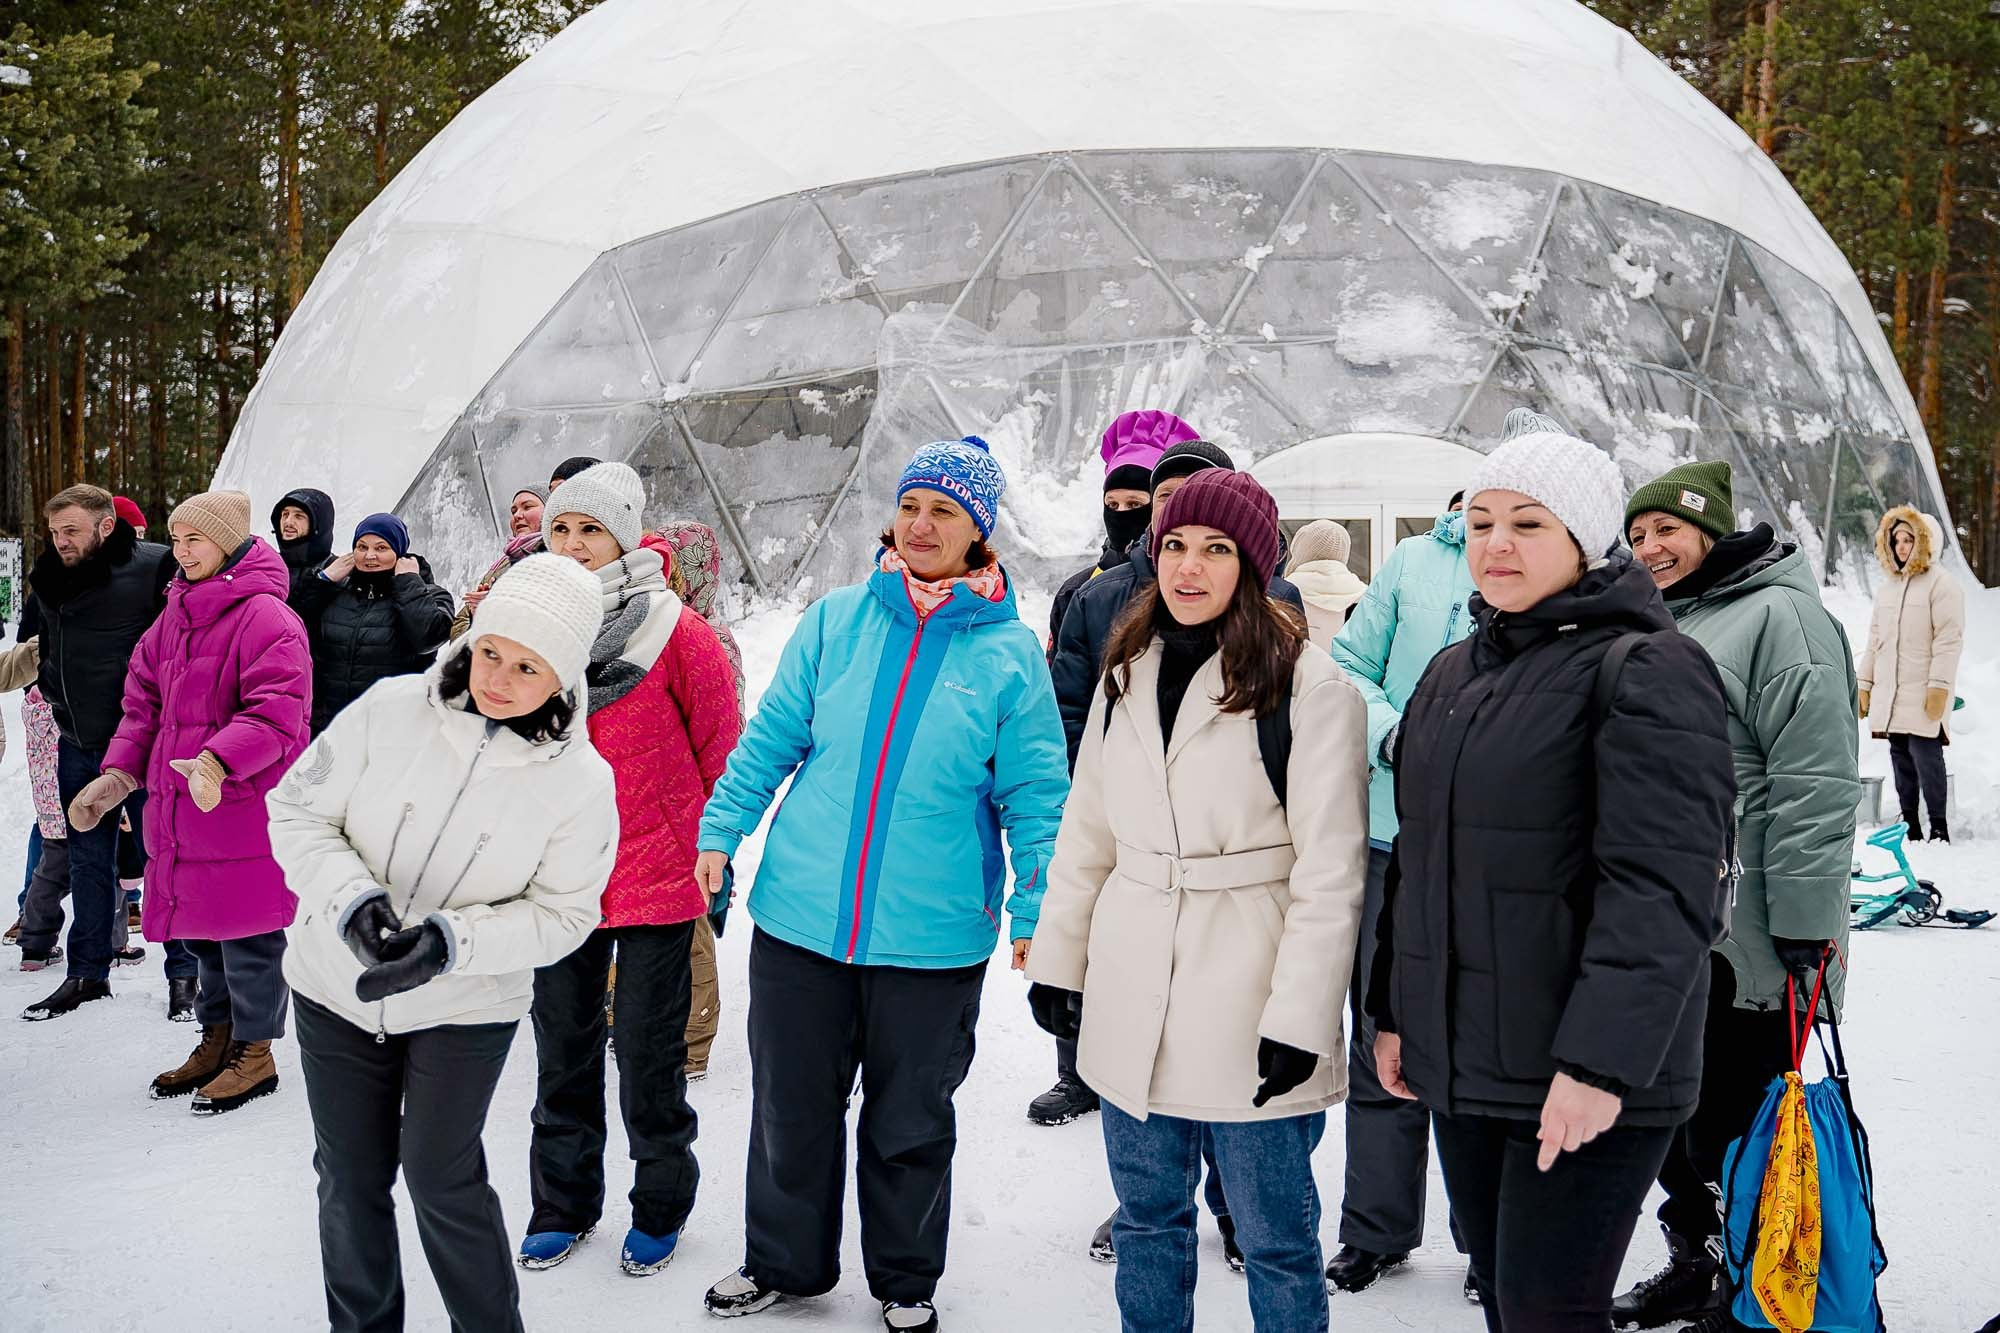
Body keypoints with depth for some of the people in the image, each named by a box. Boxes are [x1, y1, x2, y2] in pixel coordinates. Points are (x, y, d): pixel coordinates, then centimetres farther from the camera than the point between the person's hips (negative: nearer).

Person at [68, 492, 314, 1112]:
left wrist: (218, 761, -33)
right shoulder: (176, 614, 15)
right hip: (178, 806, 8)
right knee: (201, 928, 17)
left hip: (247, 805, -8)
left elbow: (275, 712, -21)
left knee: (247, 930, 0)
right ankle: (217, 1039, 32)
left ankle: (255, 1051, 15)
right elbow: (144, 701, 17)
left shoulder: (266, 616, -12)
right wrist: (121, 771, 5)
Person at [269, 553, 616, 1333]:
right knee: (350, 1178, 14)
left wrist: (453, 940, -26)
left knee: (441, 1177, -3)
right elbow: (299, 810, -8)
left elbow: (561, 915, -10)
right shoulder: (391, 709, -16)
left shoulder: (580, 780, -17)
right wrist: (351, 896, -25)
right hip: (336, 985, 2)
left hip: (466, 1006, -2)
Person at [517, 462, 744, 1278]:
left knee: (648, 1054, 6)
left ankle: (661, 1207, 27)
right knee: (562, 1049, 15)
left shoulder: (674, 629, -11)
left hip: (657, 874, -4)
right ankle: (564, 1202, 34)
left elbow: (721, 751, -4)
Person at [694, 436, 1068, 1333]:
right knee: (791, 1106, 15)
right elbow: (770, 738, 8)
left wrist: (1035, 911, -4)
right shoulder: (836, 620, 2)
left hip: (933, 934, -2)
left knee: (911, 1122, 14)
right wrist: (721, 833, 1)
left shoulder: (1011, 651, -3)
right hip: (799, 916, 2)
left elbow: (1034, 794, 0)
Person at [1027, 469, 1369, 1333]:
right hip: (1132, 1002, 6)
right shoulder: (1127, 675, 9)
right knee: (1146, 1222, 18)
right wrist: (1057, 960, 10)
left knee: (1274, 1240, 8)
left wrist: (1299, 1018, -16)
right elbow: (1086, 833, 13)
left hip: (1250, 1014, -5)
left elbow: (1330, 872, -13)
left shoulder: (1309, 687, -11)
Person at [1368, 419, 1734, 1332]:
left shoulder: (1647, 672, -11)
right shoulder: (1454, 674, 13)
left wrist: (1602, 1061, -24)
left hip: (1586, 1079, -7)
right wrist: (1392, 1009, 17)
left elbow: (1661, 887, -20)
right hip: (1460, 1063, 7)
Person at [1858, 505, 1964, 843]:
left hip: (1923, 697, -7)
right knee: (1901, 761, 10)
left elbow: (1948, 640, -12)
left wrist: (1939, 686, -19)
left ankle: (1939, 828, -1)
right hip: (1890, 695, 7)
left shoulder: (1942, 584, -6)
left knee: (1926, 758, -9)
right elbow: (1875, 640, 21)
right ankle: (1909, 825, 17)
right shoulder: (1887, 587, 18)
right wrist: (1864, 683, 15)